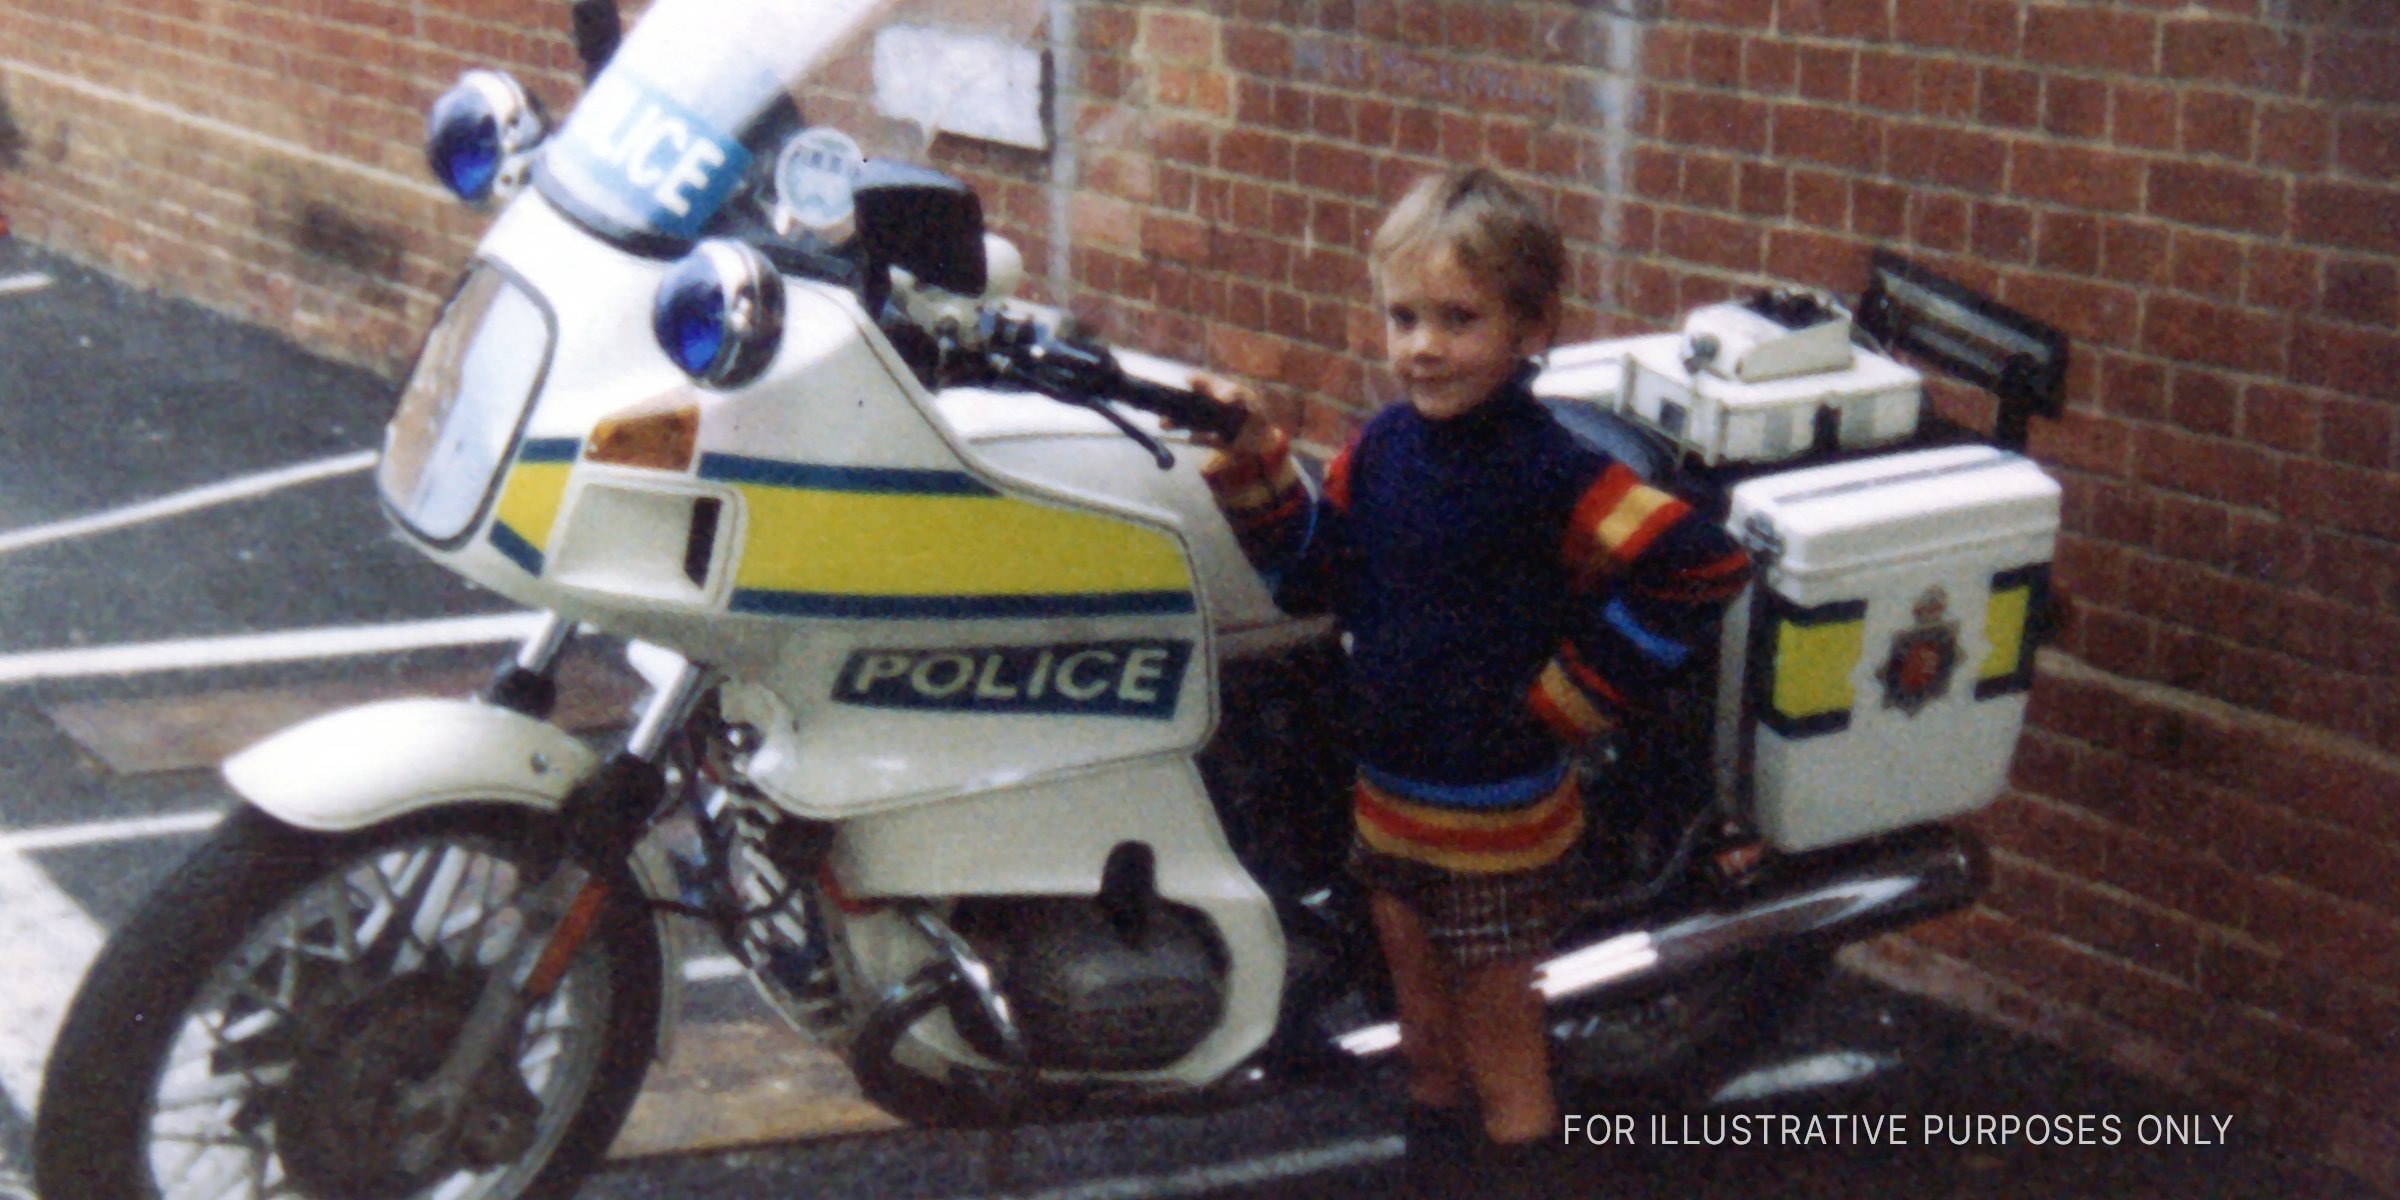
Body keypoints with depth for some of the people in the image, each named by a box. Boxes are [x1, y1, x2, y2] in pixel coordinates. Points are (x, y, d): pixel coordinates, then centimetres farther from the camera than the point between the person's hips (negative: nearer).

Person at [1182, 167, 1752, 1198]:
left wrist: (1569, 697, -18)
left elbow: (1703, 565, -25)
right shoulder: (1380, 447, 0)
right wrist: (1252, 464, -5)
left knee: (1501, 1061, 8)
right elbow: (1313, 577, 9)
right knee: (1426, 1041, 22)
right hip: (1391, 800, 6)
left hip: (1501, 824, -6)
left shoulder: (1549, 473, -21)